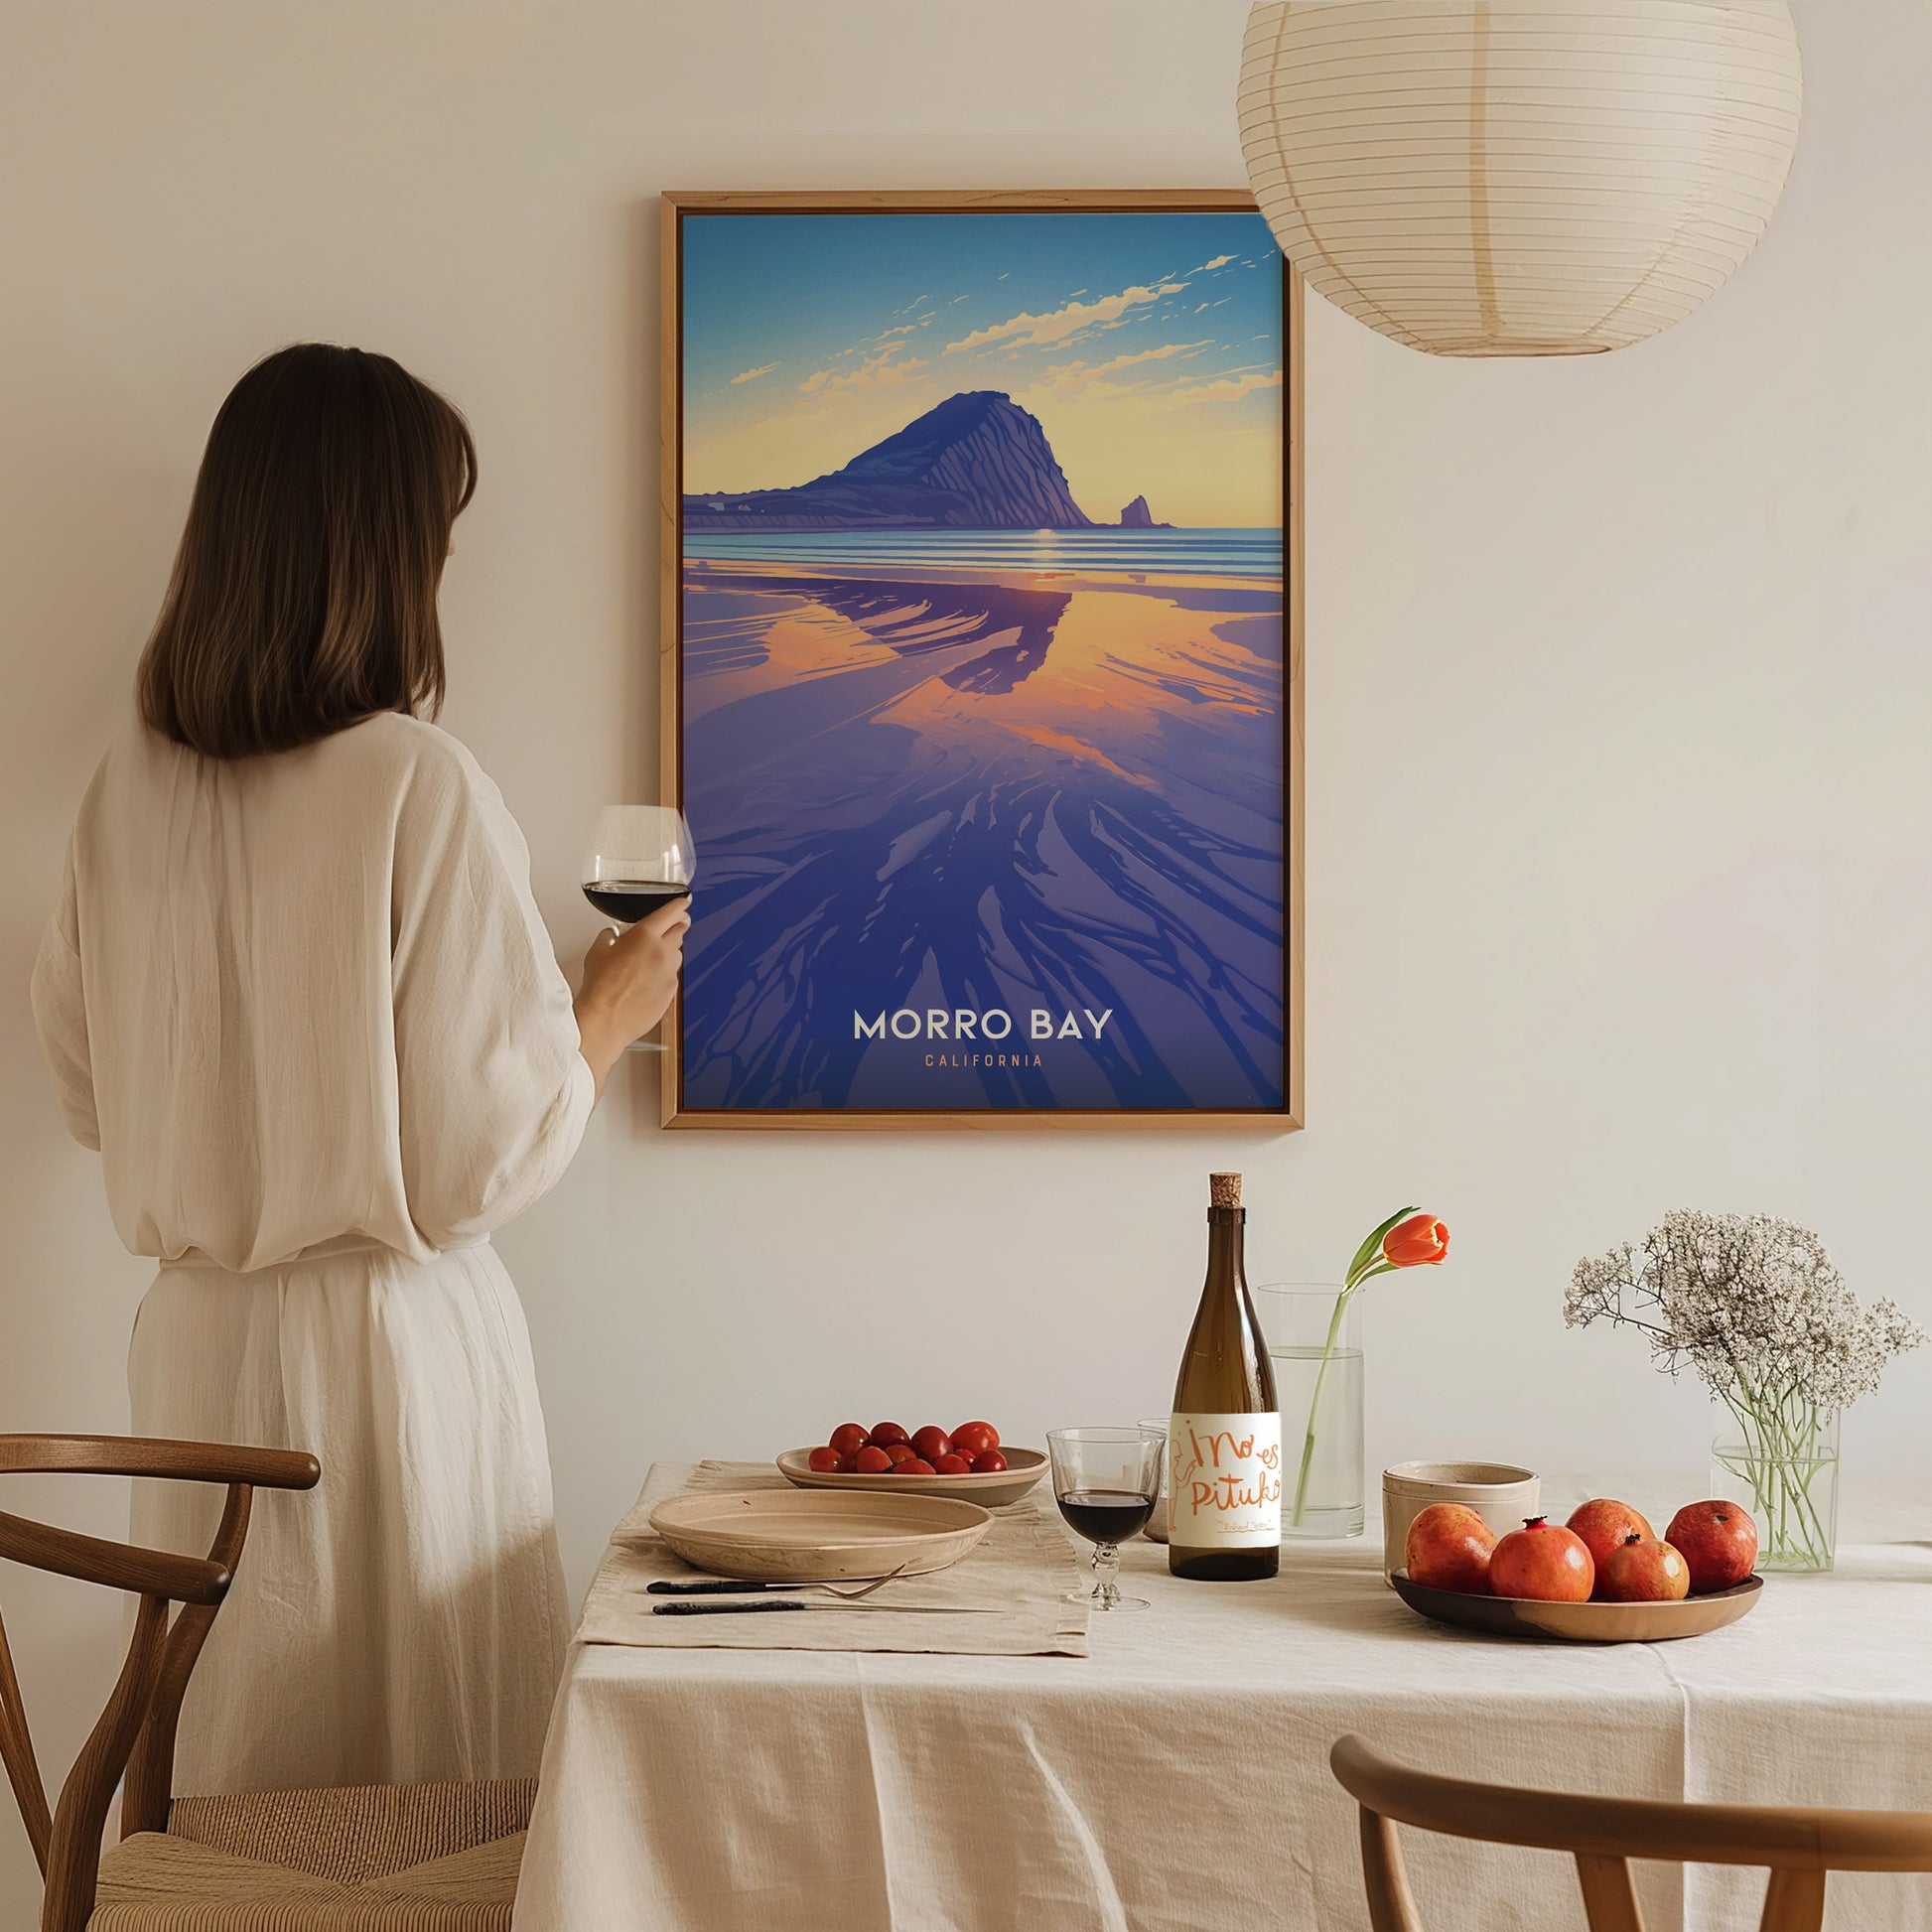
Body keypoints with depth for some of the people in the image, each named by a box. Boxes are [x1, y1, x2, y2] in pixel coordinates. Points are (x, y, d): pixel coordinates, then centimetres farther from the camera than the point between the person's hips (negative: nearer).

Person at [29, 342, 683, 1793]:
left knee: (232, 1780, 15)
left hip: (197, 1341, 6)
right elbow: (485, 1155, -14)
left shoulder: (132, 785, 0)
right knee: (430, 1808, 7)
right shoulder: (421, 788, -17)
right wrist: (610, 1012, 3)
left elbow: (90, 1091, 11)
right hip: (389, 1343, -5)